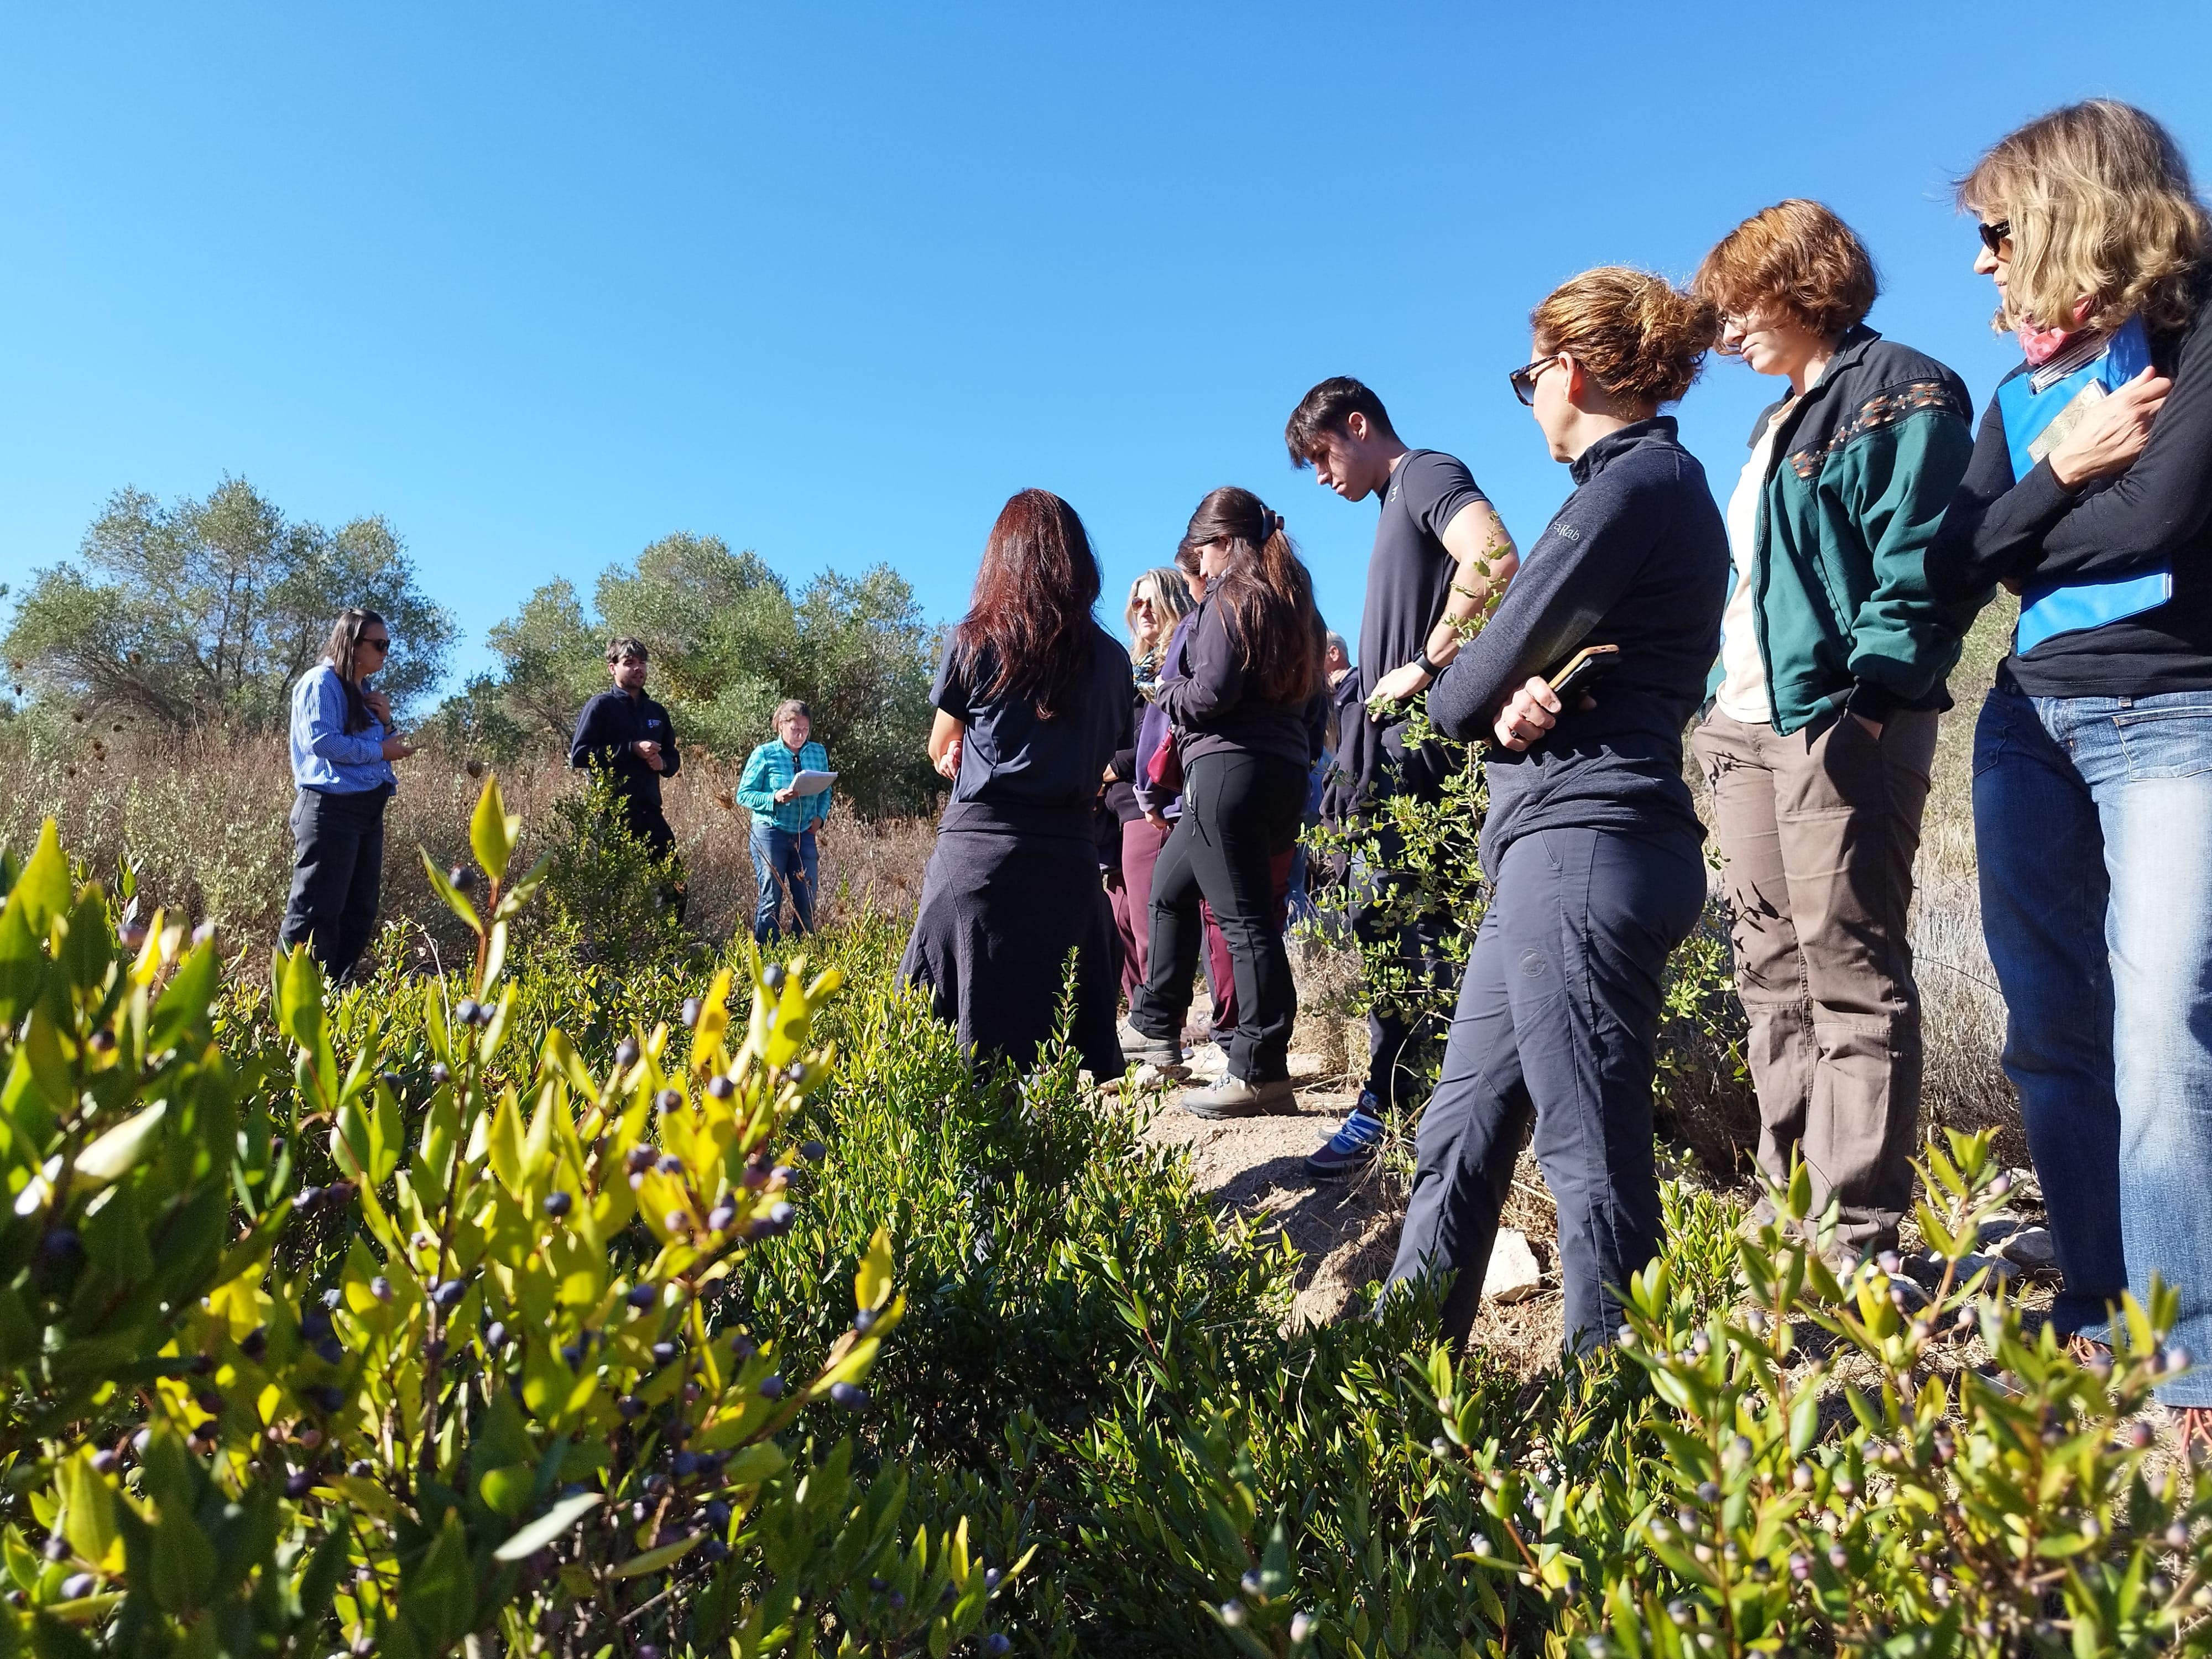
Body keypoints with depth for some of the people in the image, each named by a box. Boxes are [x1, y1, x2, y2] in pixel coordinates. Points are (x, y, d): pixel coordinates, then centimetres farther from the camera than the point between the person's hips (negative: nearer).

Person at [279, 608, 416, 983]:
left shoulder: (364, 693, 20)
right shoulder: (322, 682, -6)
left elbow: (379, 745, 22)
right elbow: (321, 741, -19)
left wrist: (386, 723, 4)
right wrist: (379, 751, -13)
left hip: (368, 810, 10)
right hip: (331, 808, -9)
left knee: (360, 910, 11)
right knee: (316, 911, -10)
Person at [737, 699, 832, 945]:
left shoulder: (818, 752, 6)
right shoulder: (764, 754, -6)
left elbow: (825, 791, 15)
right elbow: (744, 795, -6)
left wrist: (821, 816, -3)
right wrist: (776, 798, -22)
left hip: (804, 835, 4)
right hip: (770, 833, -4)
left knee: (807, 901, 5)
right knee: (771, 900, 2)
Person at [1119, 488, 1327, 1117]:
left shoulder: (1230, 598, -6)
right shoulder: (1292, 600, 19)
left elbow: (1212, 693, -15)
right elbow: (1311, 697, 19)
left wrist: (1169, 690, 3)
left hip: (1229, 767, -10)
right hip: (1285, 770, 10)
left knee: (1244, 919, -8)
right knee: (1169, 887, 21)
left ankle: (1262, 1071, -5)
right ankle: (1154, 1026, 29)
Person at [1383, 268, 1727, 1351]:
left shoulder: (1634, 483, -9)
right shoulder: (1662, 482, 23)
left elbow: (1469, 688, -12)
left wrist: (1477, 699, 11)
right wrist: (1511, 706, -6)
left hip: (1584, 846, -10)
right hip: (1555, 850, 10)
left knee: (1591, 1158, -2)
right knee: (1459, 1134, 13)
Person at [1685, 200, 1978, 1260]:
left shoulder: (1902, 396, -3)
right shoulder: (1781, 422, 23)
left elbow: (1921, 576, -12)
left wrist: (1859, 710, -19)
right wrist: (1724, 702, 13)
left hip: (1839, 725, -9)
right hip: (1747, 730, 9)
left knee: (1849, 972, -6)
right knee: (1770, 971, 10)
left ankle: (1861, 1238, 2)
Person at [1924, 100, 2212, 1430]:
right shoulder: (2022, 392, 15)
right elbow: (1952, 570, 6)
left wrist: (2017, 537, -1)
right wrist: (2059, 475, -8)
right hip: (2029, 727, 6)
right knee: (2056, 1038, 7)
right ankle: (2100, 1319, 19)